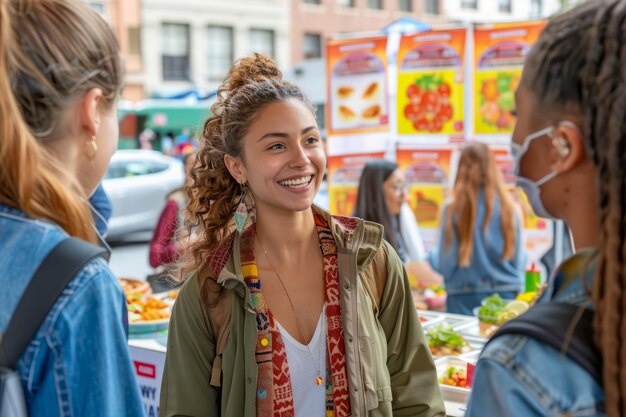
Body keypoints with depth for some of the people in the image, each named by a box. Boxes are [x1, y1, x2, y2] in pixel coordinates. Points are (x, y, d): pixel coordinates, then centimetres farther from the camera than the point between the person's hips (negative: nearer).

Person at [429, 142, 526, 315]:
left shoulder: (453, 209, -10)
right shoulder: (510, 207, -4)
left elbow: (445, 266, -6)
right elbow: (519, 261, 2)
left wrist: (432, 256, 15)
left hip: (465, 300, -2)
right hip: (505, 297, 2)